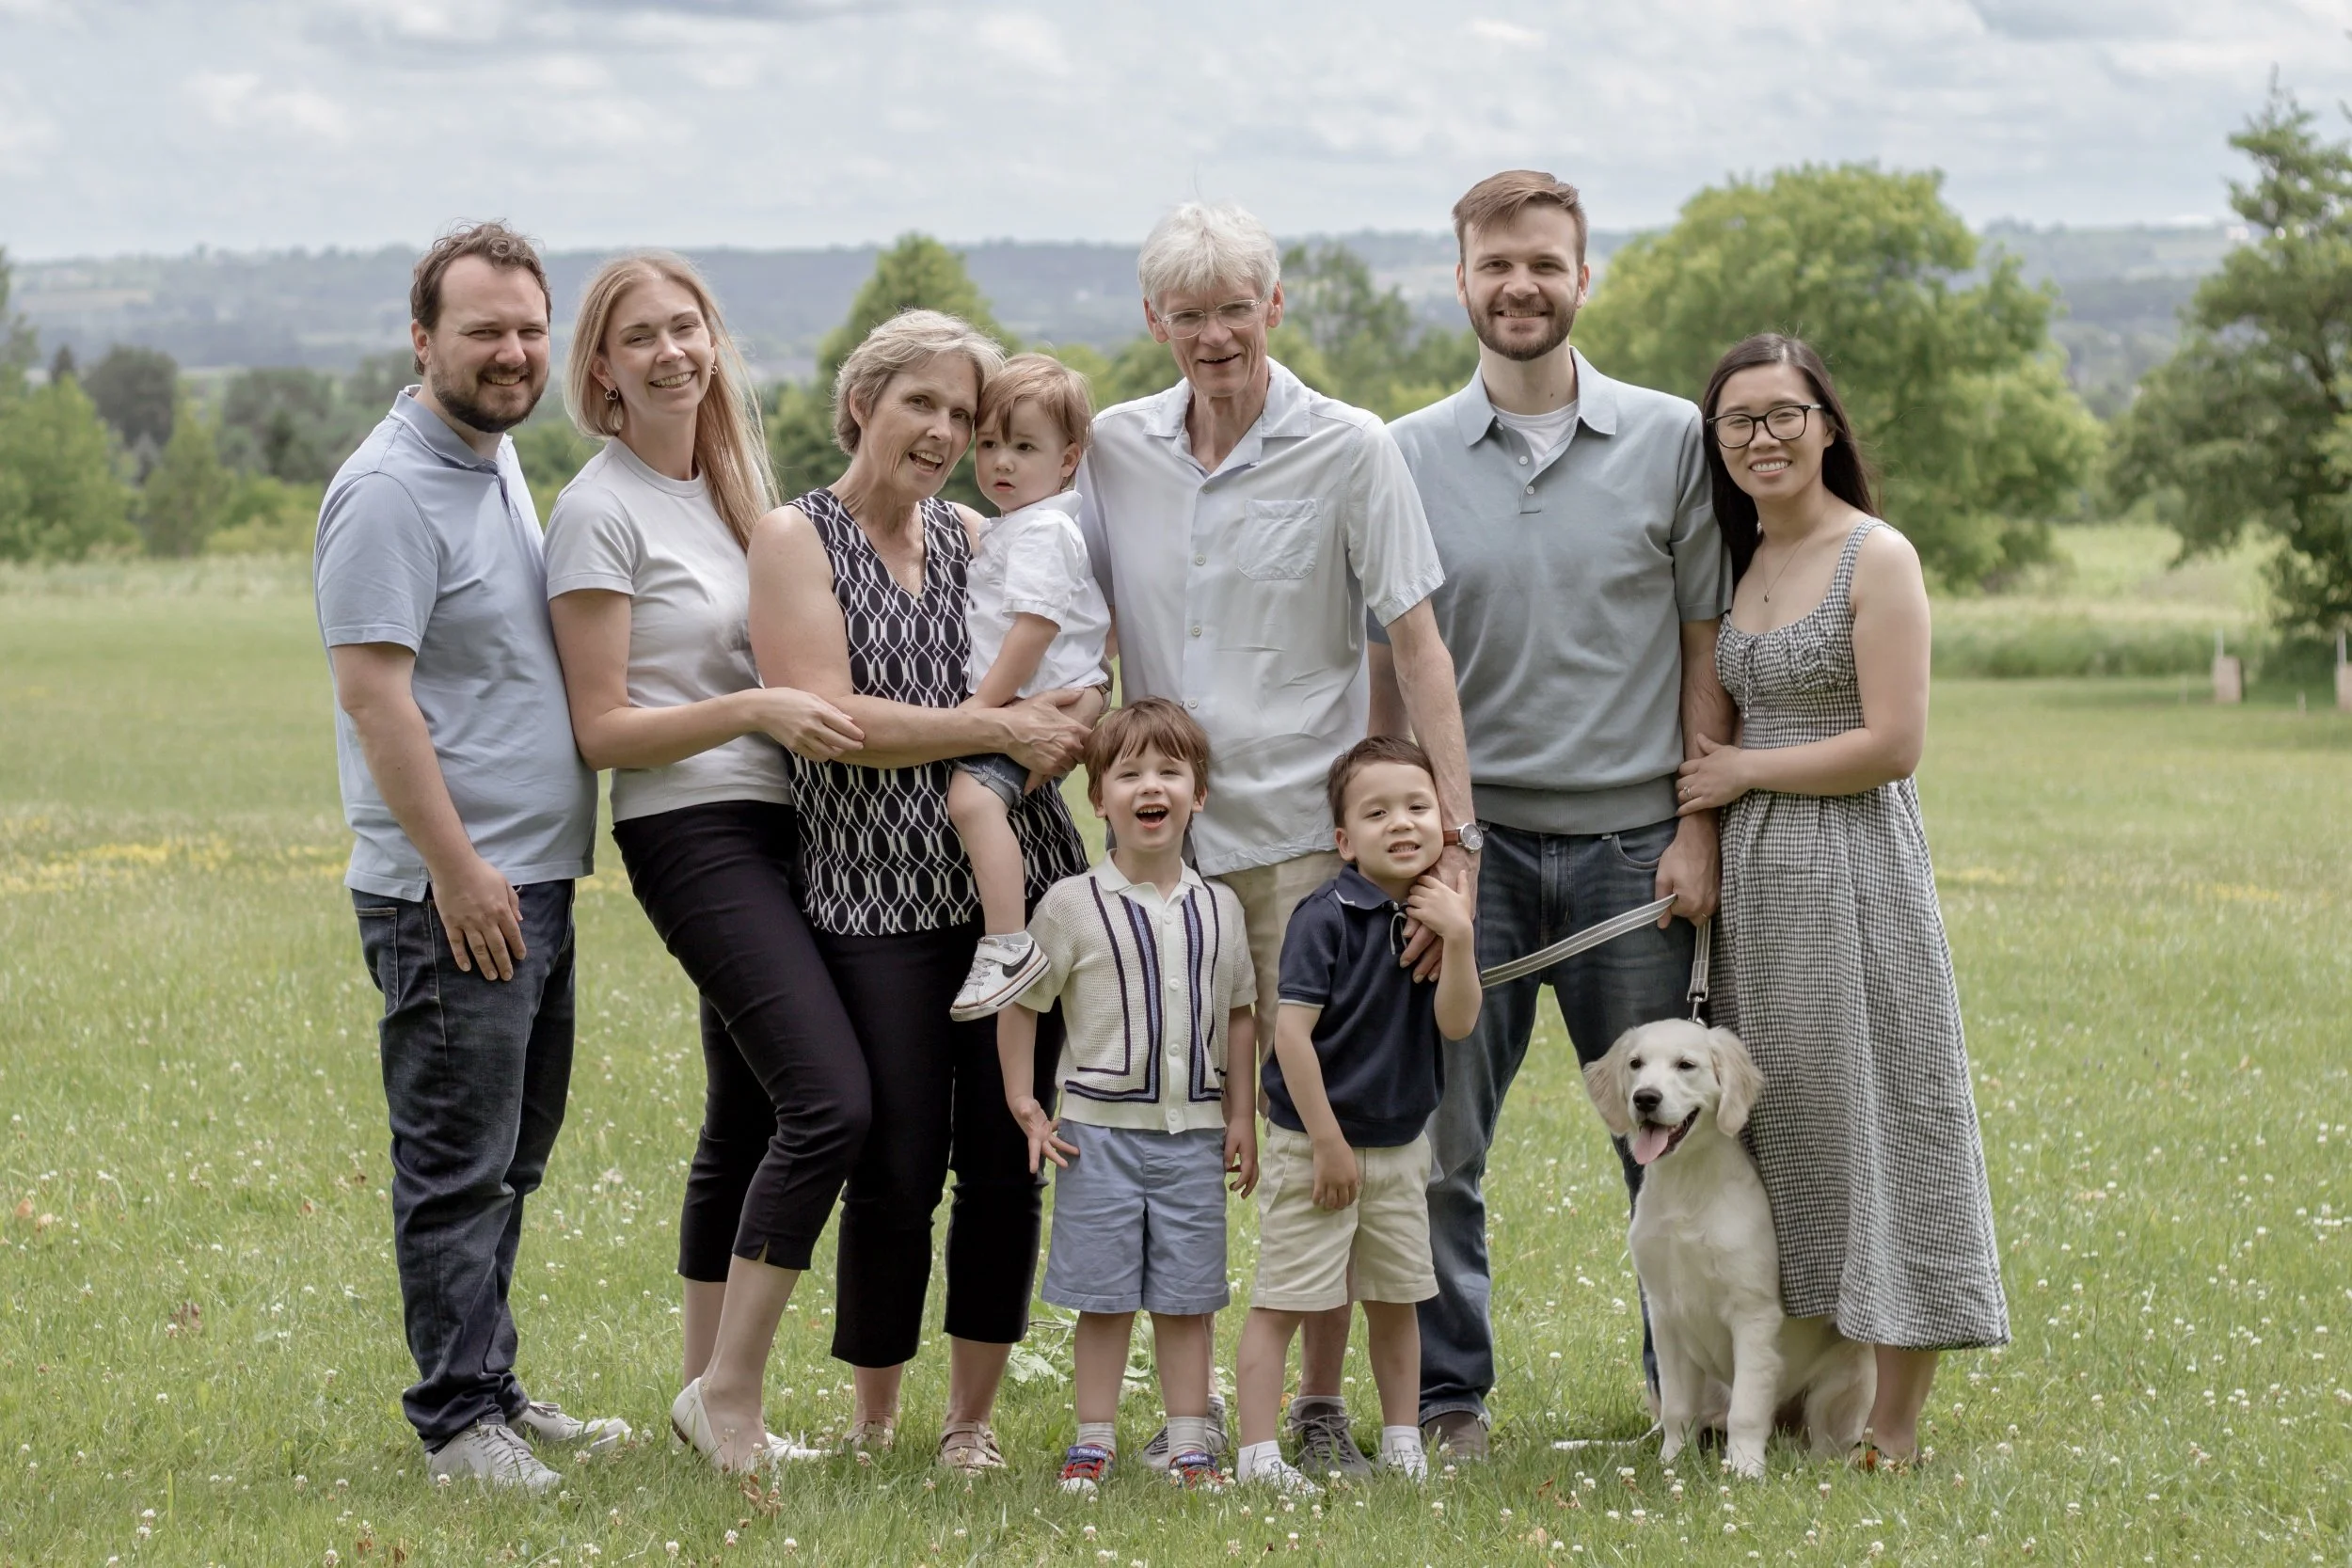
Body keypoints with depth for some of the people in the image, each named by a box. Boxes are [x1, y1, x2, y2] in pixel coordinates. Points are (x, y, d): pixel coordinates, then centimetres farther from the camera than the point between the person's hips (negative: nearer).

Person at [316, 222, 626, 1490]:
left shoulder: (497, 463, 15)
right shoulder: (390, 490, -15)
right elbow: (373, 692, -20)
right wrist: (455, 866, -22)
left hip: (533, 880, 10)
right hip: (452, 895, -10)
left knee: (509, 1160, 16)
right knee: (457, 1169, -4)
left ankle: (492, 1390, 25)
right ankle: (459, 1422, 1)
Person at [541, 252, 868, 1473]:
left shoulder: (736, 482, 15)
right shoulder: (600, 513, -9)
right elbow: (604, 729, -12)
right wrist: (756, 710, -21)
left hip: (775, 823, 8)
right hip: (690, 831, -8)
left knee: (749, 1122, 9)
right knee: (831, 1103, -17)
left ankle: (711, 1398, 16)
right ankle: (729, 1387, -8)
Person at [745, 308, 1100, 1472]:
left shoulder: (977, 540, 15)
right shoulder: (795, 540, 0)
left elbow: (1062, 695, 17)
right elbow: (831, 716, -12)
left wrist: (1070, 727, -7)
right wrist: (998, 730, -15)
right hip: (875, 897, -4)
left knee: (1007, 1165, 3)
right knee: (895, 1173, -2)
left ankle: (972, 1419, 16)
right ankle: (872, 1422, 16)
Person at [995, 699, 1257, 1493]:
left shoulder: (1219, 907, 5)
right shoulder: (1072, 905, -5)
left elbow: (1238, 1013, 13)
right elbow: (1020, 1003, 2)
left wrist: (1241, 1117, 10)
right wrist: (1025, 1107, -2)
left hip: (1194, 1132, 2)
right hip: (1101, 1128, -2)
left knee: (1187, 1298, 6)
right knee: (1103, 1297, 1)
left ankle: (1190, 1443, 13)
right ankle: (1093, 1442, 10)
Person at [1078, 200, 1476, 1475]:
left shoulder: (1346, 451, -3)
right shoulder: (1115, 450, 7)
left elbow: (1418, 649, -5)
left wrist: (1454, 837, -12)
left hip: (1309, 833, -3)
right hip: (1164, 838, 3)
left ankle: (1321, 1403, 8)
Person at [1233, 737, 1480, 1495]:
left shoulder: (1440, 914, 0)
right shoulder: (1326, 917, -17)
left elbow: (1456, 1024, -9)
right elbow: (1292, 1031, -19)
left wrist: (1458, 938, -23)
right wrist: (1328, 1142, -17)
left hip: (1400, 1142, 6)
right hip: (1314, 1142, -6)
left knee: (1396, 1301, 16)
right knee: (1280, 1303, -4)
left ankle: (1402, 1443, 27)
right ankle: (1257, 1455, -1)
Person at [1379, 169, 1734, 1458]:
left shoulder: (1670, 442, 4)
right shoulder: (1406, 459, 6)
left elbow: (1708, 651, 4)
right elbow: (1385, 672, 8)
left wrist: (1699, 828, -3)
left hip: (1629, 842, 0)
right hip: (1467, 836, 0)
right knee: (1438, 1134, -2)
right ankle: (1448, 1390, 9)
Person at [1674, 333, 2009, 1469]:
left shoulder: (1876, 558, -9)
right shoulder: (1743, 563, 13)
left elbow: (1892, 743, -16)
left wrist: (1745, 772, -9)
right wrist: (1700, 833, 7)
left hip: (1854, 867, -7)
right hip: (1755, 875, 7)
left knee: (1872, 1123, -4)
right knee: (1779, 1133, 9)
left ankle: (1893, 1428, 1)